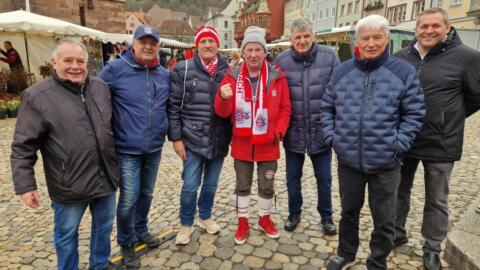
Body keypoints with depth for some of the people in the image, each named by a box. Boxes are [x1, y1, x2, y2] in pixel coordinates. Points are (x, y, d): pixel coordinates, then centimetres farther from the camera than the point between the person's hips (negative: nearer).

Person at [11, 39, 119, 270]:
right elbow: (23, 147, -9)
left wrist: (116, 162, 15)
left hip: (105, 177, 5)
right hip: (69, 184, -4)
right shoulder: (37, 96, -11)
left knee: (104, 226, 21)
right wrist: (25, 185, -12)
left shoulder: (101, 88, 3)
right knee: (66, 234, 15)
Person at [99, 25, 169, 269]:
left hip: (155, 148, 5)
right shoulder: (115, 69, -11)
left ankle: (141, 230, 42)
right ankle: (125, 242, 25)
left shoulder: (164, 75, 4)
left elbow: (169, 107, 16)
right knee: (129, 198, 0)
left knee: (146, 194, 18)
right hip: (127, 149, -5)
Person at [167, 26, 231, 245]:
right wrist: (176, 137, -7)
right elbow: (173, 106, -4)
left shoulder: (227, 71, 3)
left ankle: (206, 216, 40)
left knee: (211, 184, 16)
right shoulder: (183, 70, -3)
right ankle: (186, 224, 26)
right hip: (192, 140, -2)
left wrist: (232, 137, 5)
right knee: (190, 186, 3)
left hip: (219, 141, 3)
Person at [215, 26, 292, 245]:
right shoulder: (232, 76, -5)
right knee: (242, 185, 14)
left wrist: (279, 132, -11)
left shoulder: (277, 77, -5)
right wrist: (223, 98, -28)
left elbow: (285, 109, 1)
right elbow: (222, 112, -7)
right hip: (241, 143, 0)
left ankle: (264, 218, 38)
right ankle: (243, 222, 32)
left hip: (268, 144, 0)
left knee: (267, 185, 15)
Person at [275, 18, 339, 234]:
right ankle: (294, 213, 38)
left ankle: (326, 216, 36)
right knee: (292, 177, 15)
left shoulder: (329, 56, -7)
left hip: (321, 131, 0)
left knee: (324, 178, 14)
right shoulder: (281, 60, -4)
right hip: (293, 131, 1)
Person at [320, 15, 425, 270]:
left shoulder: (404, 71, -6)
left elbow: (414, 113, -2)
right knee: (349, 211, 21)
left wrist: (399, 143, -11)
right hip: (348, 159, 2)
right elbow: (326, 107, 8)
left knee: (383, 220, 14)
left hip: (385, 163, -2)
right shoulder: (341, 71, 1)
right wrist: (331, 136, -1)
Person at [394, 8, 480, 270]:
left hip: (440, 143, -3)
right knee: (399, 191, 18)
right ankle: (397, 233, 38)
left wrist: (450, 118, 2)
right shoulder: (402, 57, 2)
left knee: (436, 200, 12)